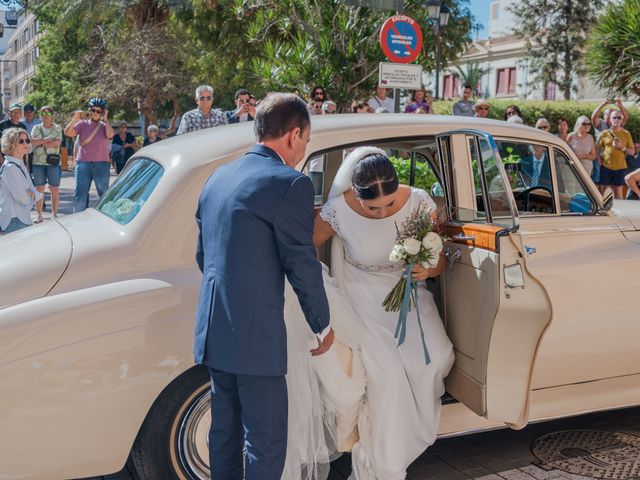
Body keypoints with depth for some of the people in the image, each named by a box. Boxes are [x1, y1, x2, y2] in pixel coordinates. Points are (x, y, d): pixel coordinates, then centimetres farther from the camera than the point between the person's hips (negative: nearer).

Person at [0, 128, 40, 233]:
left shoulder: (20, 164, 11)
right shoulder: (10, 167, -17)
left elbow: (32, 190, 11)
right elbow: (23, 199, -18)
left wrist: (33, 194, -11)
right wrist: (31, 196, 3)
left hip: (22, 218, 9)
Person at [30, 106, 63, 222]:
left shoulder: (57, 128, 5)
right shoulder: (36, 128, 11)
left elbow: (57, 143, -10)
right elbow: (33, 141, -4)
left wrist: (41, 142, -7)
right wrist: (48, 139, -11)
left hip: (53, 162, -2)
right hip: (38, 163, 2)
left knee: (54, 189, 0)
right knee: (39, 189, 2)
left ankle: (54, 214, 10)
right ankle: (39, 215, 6)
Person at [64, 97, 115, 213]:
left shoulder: (104, 126, 6)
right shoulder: (82, 124, 7)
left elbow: (110, 135, -16)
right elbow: (67, 132, -6)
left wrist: (105, 119, -12)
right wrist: (75, 118, -14)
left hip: (101, 164, 0)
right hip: (83, 163, 1)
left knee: (104, 193, 7)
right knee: (80, 194, 3)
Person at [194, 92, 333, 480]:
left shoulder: (218, 178, 10)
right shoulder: (290, 184, -13)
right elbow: (302, 265, -11)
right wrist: (323, 325, 2)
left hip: (214, 331, 8)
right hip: (256, 334, -8)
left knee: (225, 432, 20)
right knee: (266, 442, 5)